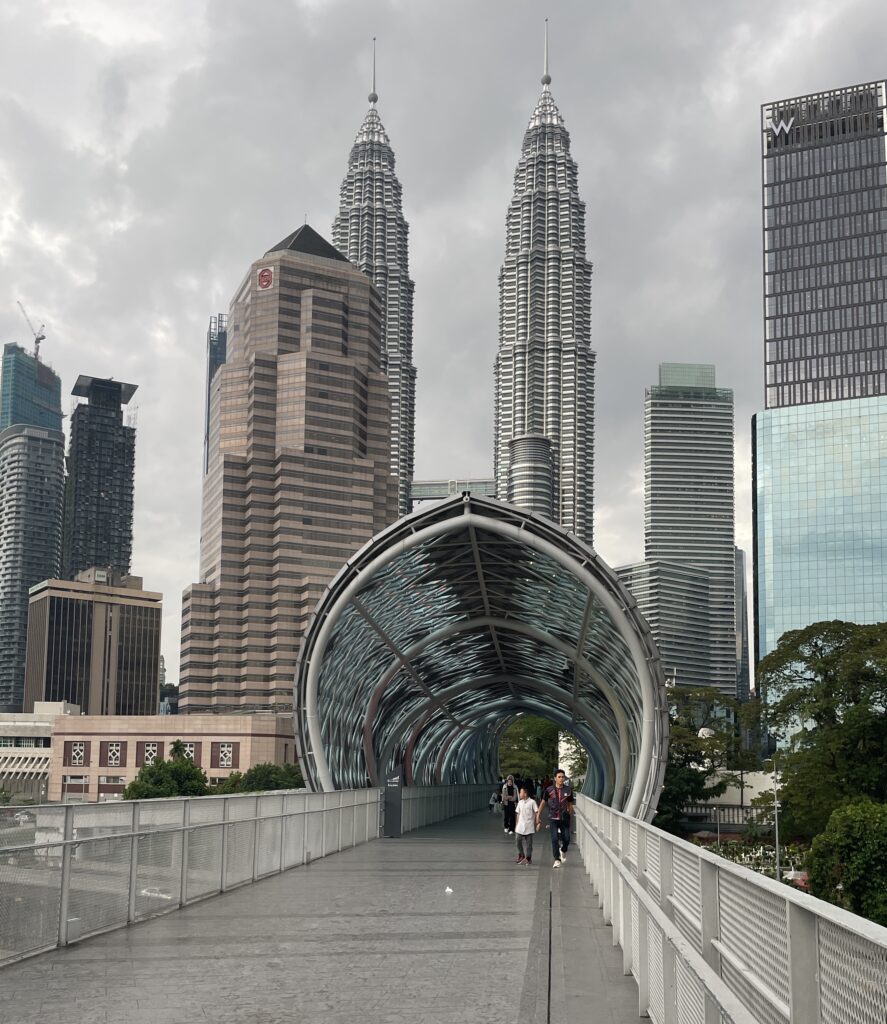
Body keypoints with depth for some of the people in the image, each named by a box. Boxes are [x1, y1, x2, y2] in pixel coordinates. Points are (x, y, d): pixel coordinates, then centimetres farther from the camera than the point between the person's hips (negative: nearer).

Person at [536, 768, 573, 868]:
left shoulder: (568, 790, 0)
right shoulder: (549, 790, -3)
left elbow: (570, 804, 11)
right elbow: (543, 803, 6)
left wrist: (568, 814, 7)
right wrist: (538, 816, 6)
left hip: (564, 818, 1)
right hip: (553, 818, -1)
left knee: (566, 838, 0)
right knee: (554, 839, -8)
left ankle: (563, 851, 32)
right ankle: (557, 860, 0)